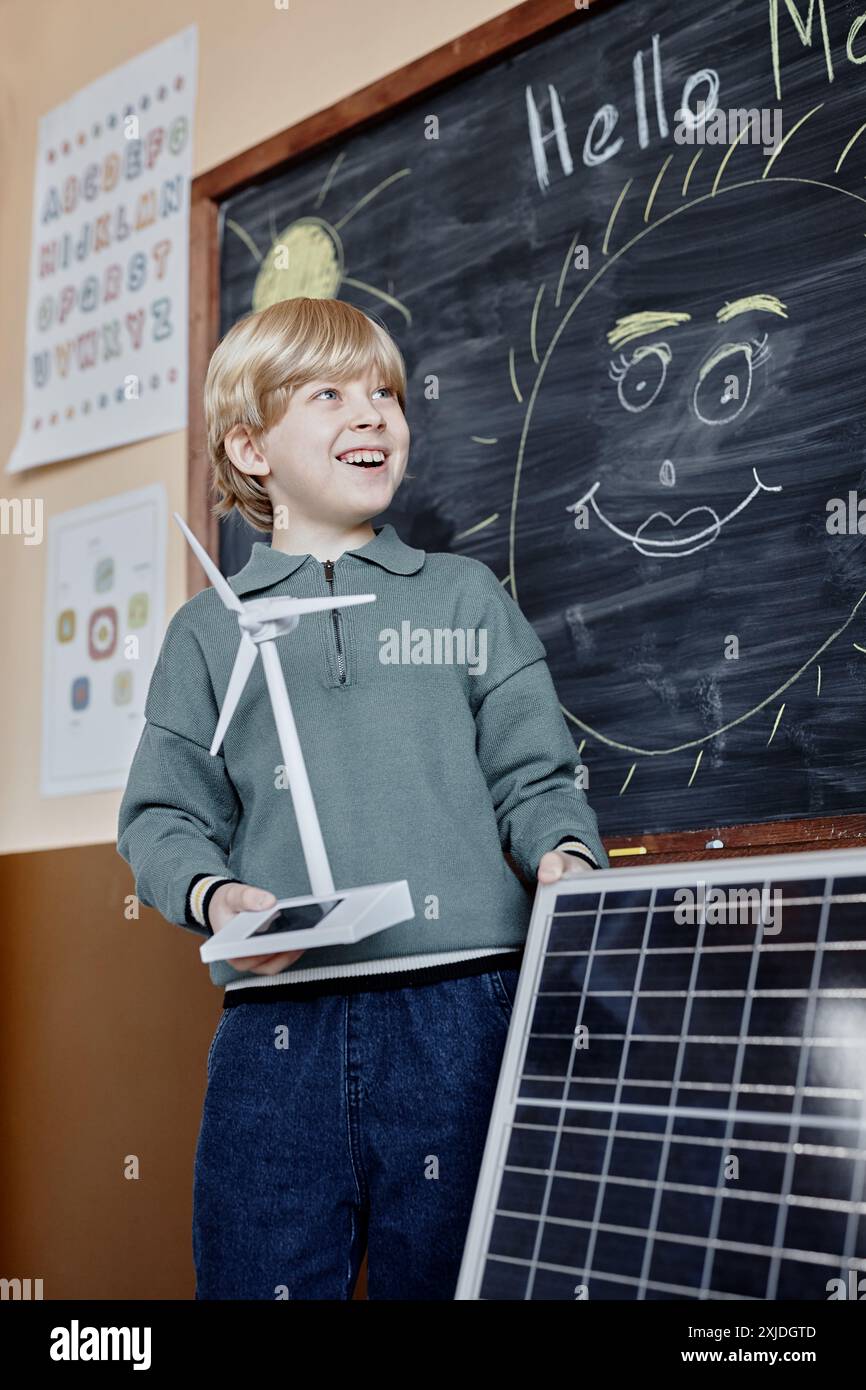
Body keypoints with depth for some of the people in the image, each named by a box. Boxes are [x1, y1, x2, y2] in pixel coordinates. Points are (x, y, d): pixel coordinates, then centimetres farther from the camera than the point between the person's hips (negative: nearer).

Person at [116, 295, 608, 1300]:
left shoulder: (466, 595, 14)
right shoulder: (209, 630, 13)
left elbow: (533, 777, 9)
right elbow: (164, 814, 9)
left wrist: (564, 857, -12)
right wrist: (214, 894, -12)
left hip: (460, 1004, 0)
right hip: (276, 1020, 0)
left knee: (447, 1274, 6)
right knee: (259, 1273, 3)